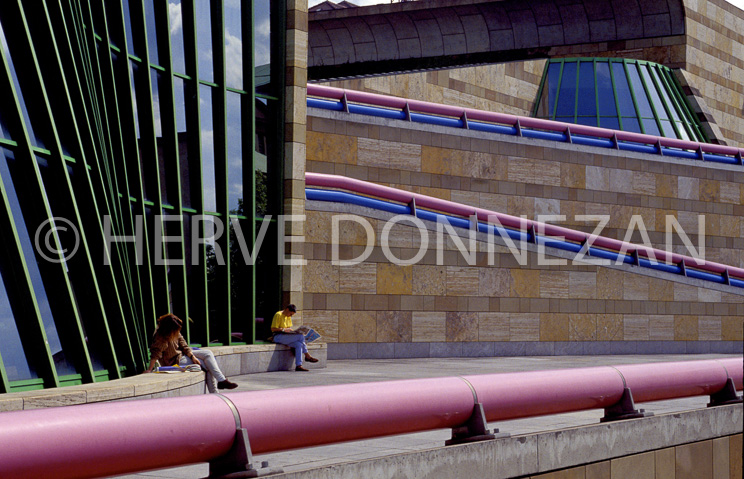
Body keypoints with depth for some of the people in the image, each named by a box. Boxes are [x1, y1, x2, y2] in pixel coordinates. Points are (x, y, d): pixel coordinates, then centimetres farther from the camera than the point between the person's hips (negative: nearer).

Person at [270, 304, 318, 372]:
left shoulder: (289, 317, 17)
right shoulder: (278, 315, -9)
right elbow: (273, 329, -13)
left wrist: (292, 330, 3)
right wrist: (284, 329, -19)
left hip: (287, 337, 9)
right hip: (278, 337, -9)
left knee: (299, 345, -21)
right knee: (301, 336, -22)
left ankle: (298, 366, -25)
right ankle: (307, 356, -12)